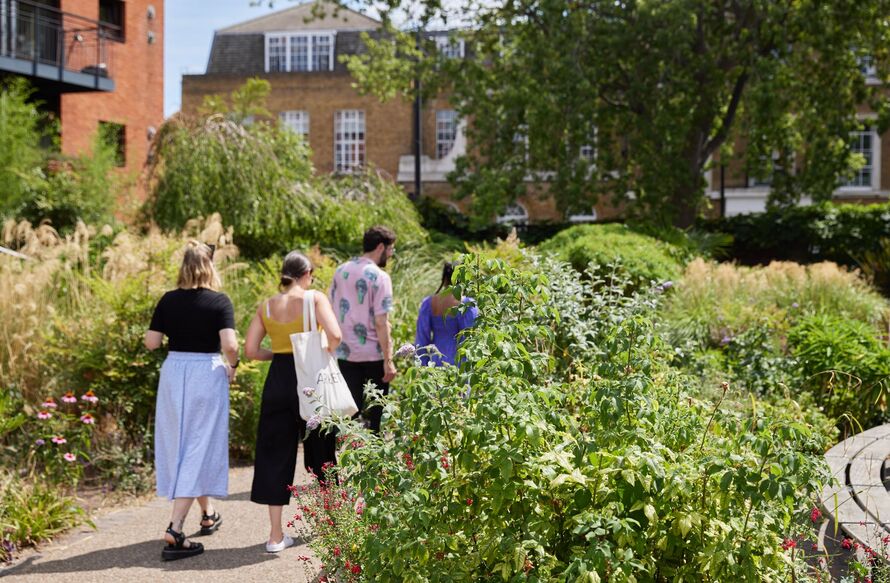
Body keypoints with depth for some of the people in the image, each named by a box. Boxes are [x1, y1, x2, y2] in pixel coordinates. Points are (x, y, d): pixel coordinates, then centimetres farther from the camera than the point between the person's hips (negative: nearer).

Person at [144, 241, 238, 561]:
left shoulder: (168, 300, 1)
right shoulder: (219, 301, -9)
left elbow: (151, 342, 0)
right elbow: (230, 345, -19)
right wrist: (232, 367, 0)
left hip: (173, 373, 4)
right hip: (207, 375, -4)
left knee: (179, 447, 19)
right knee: (198, 450, 0)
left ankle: (208, 514, 35)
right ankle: (175, 529, -11)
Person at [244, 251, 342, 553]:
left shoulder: (266, 306, 6)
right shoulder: (315, 299, -6)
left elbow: (250, 350, 3)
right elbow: (334, 336, -20)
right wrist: (325, 353, 0)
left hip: (277, 380, 3)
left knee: (275, 452, 6)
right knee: (320, 447, 16)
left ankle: (276, 534, 5)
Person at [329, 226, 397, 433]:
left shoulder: (341, 271, 6)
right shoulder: (379, 277, -13)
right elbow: (381, 322, -17)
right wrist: (388, 361, -14)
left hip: (345, 352, 5)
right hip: (373, 354, -5)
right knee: (377, 409, 9)